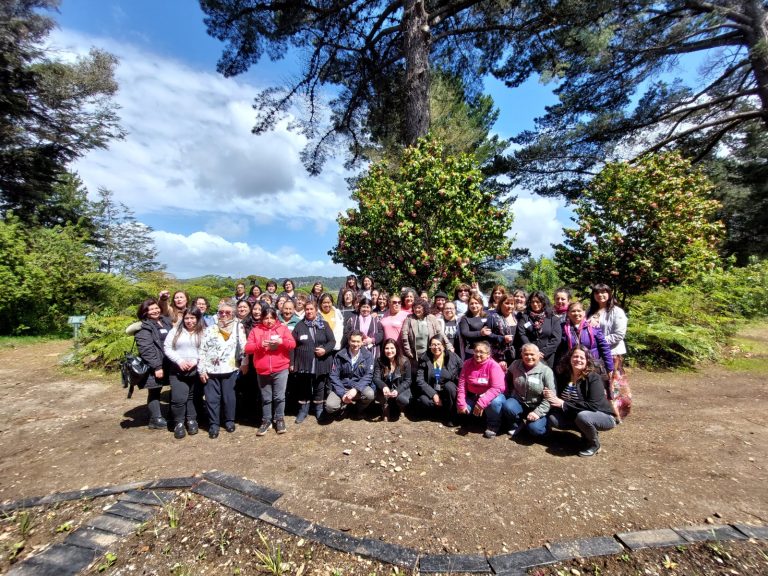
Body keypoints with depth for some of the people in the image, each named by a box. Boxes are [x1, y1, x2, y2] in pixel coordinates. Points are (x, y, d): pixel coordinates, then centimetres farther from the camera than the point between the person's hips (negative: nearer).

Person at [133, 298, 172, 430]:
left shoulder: (165, 321, 12)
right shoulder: (143, 327, -10)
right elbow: (146, 349, -18)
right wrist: (156, 366, -21)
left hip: (168, 364, 7)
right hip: (154, 366, -7)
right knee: (154, 391, 5)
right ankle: (156, 420, 16)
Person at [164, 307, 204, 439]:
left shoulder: (203, 332, 2)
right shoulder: (175, 330, 6)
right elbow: (167, 348, 1)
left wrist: (195, 361, -16)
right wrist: (179, 361, -11)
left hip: (196, 370, 0)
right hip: (178, 370, 0)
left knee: (193, 397, 9)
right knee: (179, 398, -5)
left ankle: (192, 420, 26)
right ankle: (179, 423, 13)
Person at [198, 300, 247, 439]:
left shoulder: (238, 328, 2)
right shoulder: (210, 330, 8)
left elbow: (243, 346, -5)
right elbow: (202, 350, 6)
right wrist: (201, 369, 1)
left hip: (230, 369, -2)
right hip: (211, 370, 2)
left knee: (228, 396, 7)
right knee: (212, 398, 6)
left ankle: (229, 421, 25)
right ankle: (213, 424, 20)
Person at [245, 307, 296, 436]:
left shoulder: (283, 328, 3)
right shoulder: (256, 330, 5)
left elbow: (293, 344, -3)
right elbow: (247, 348, -2)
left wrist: (281, 341, -21)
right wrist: (260, 344, -19)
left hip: (280, 369, -1)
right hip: (262, 370, 1)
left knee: (279, 396, 5)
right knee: (266, 398, 13)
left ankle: (279, 419, 22)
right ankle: (266, 421, 27)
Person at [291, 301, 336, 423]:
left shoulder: (324, 325, 3)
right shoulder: (299, 326, 4)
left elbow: (332, 341, 1)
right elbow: (292, 345, 2)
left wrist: (325, 349, -18)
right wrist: (292, 362, -2)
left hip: (321, 363, 0)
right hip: (303, 363, 0)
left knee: (319, 388, 12)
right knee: (303, 388, 9)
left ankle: (319, 409, 29)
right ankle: (303, 411, 25)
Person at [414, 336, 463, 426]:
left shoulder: (453, 357, -8)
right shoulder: (424, 359, -6)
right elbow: (420, 380, -10)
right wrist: (433, 394, -19)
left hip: (449, 391, 0)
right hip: (431, 391, 1)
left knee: (449, 385, -32)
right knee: (422, 400, -29)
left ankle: (450, 416, -11)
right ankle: (444, 410, 2)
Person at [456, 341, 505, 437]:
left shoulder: (493, 366, -20)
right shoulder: (468, 364, -7)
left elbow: (497, 388, -28)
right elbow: (462, 384, -6)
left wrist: (481, 402, -35)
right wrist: (461, 403, -14)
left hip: (490, 396, -4)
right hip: (472, 397, 4)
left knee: (495, 402, -35)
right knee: (460, 410, -16)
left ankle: (493, 426, -6)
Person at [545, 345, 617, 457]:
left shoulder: (594, 378, -21)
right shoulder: (563, 376, -5)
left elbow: (593, 406, -30)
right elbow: (560, 398, 1)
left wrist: (564, 404, -29)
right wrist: (552, 396, -23)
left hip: (603, 416, -5)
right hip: (575, 415, 5)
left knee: (582, 416, -36)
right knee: (552, 418, -15)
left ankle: (594, 444, -6)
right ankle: (586, 431, 4)